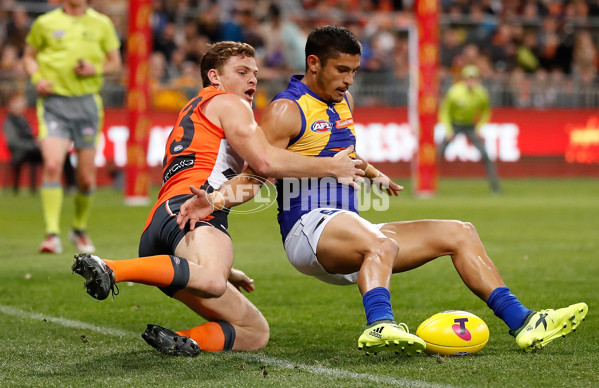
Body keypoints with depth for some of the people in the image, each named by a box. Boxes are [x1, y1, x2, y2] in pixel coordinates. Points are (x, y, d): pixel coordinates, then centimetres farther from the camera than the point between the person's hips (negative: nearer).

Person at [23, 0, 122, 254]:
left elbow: (115, 63, 13)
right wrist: (37, 78, -5)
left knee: (87, 178, 4)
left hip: (87, 102, 2)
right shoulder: (45, 23, 4)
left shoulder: (101, 24, 7)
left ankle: (80, 229, 29)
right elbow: (29, 56, 14)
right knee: (52, 165, -20)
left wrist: (95, 69, -8)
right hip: (53, 102, -2)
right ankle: (52, 235, -19)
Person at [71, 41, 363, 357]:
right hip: (188, 212, -9)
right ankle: (110, 269, -44)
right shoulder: (227, 103, 13)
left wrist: (223, 268, 45)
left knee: (256, 332, 8)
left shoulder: (188, 116, 41)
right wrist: (332, 166, 7)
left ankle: (184, 341, -16)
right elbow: (265, 161, -4)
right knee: (212, 281, -43)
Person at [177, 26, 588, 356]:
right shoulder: (287, 110, -8)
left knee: (459, 233, 3)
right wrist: (213, 200, -30)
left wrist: (374, 174, 49)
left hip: (350, 228, 9)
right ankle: (380, 327, -66)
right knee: (381, 243, -41)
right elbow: (253, 176, -12)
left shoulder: (343, 101, 18)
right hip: (308, 227, -9)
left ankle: (521, 322, -3)